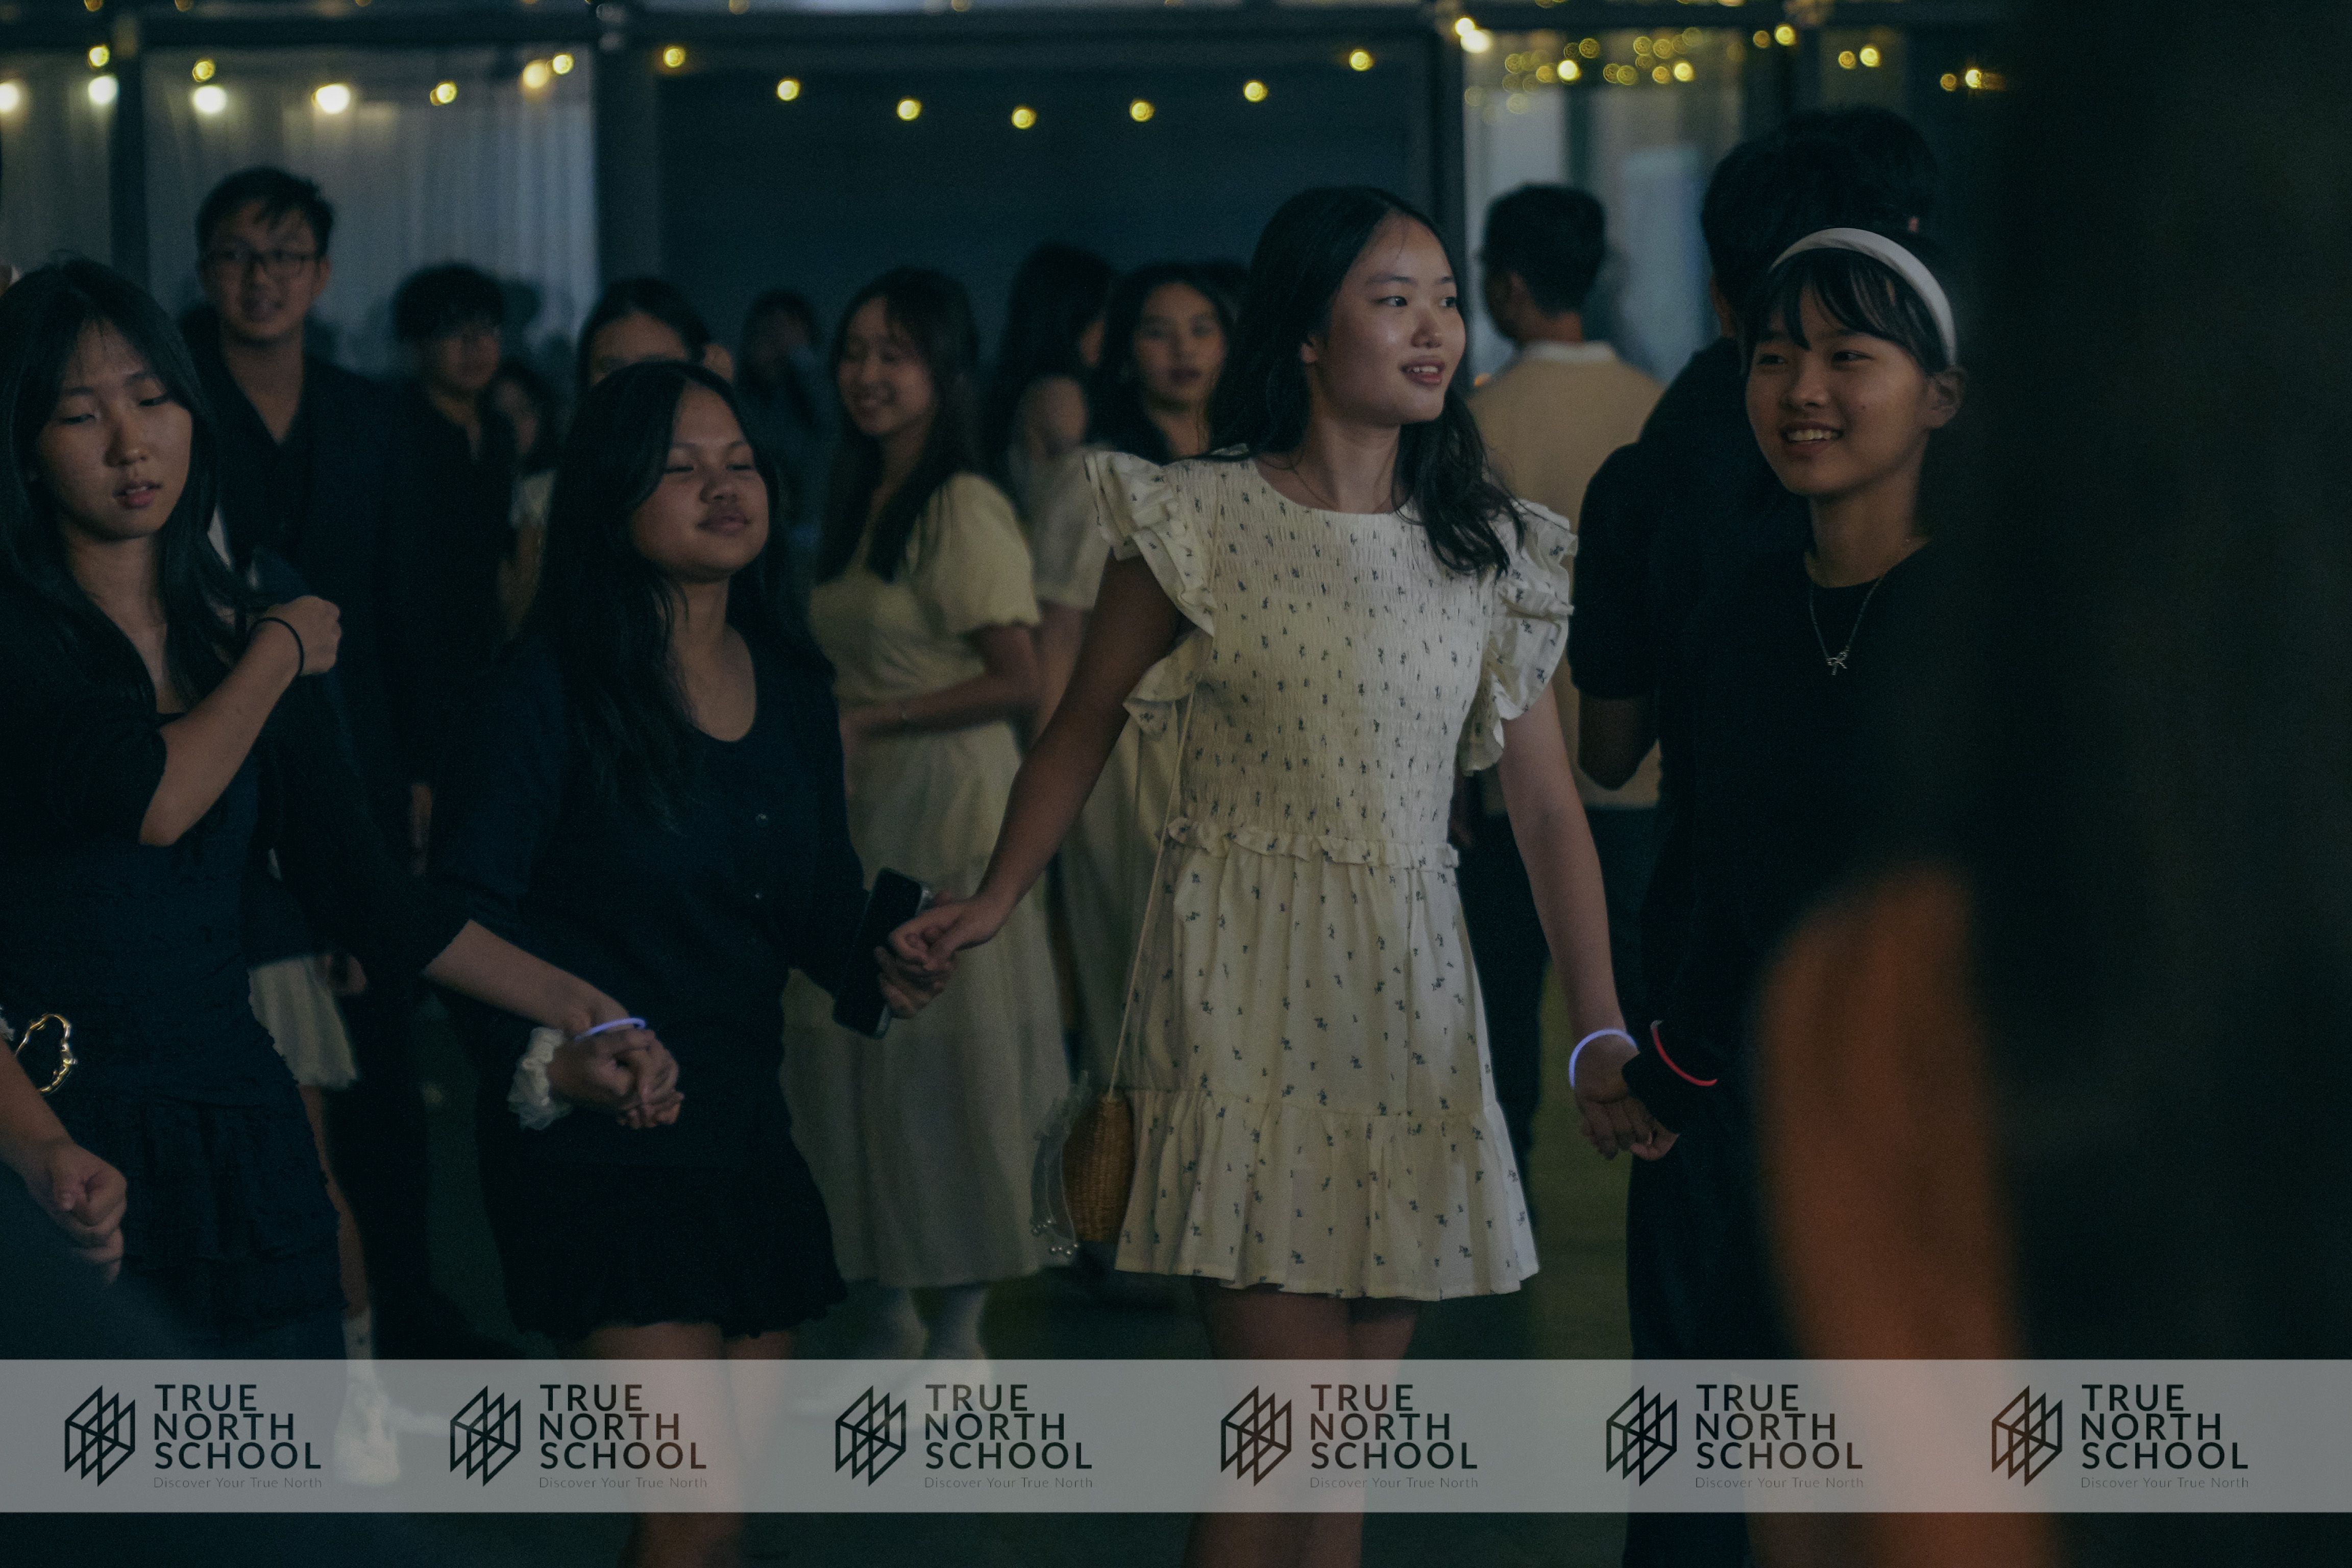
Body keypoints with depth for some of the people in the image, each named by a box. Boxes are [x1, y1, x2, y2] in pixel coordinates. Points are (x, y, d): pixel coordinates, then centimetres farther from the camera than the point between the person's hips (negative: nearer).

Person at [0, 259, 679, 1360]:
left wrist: (580, 1015, 7)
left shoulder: (242, 632, 14)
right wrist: (284, 653, 1)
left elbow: (357, 885, 13)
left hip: (233, 1127, 5)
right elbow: (147, 803, -18)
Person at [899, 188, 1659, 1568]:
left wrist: (1602, 1036, -2)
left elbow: (1549, 807, 5)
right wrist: (994, 903, -1)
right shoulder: (1198, 523, -3)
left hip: (1412, 992, 4)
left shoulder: (1493, 555, 6)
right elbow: (1087, 725, 7)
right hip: (1246, 989, -4)